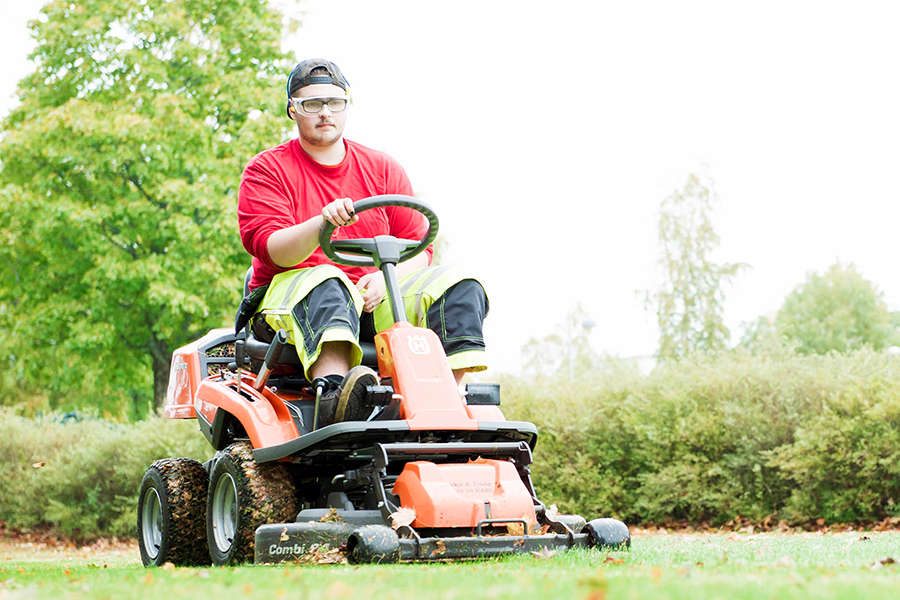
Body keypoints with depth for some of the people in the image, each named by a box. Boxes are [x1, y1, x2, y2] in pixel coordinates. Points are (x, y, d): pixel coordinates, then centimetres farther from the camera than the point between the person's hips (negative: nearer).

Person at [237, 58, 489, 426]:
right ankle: (332, 393, -62)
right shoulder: (267, 170, 5)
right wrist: (321, 223, -31)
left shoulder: (382, 168, 16)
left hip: (375, 299, 4)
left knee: (459, 286, -19)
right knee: (326, 284, -40)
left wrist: (386, 277, -13)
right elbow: (270, 249, -11)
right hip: (289, 295, -4)